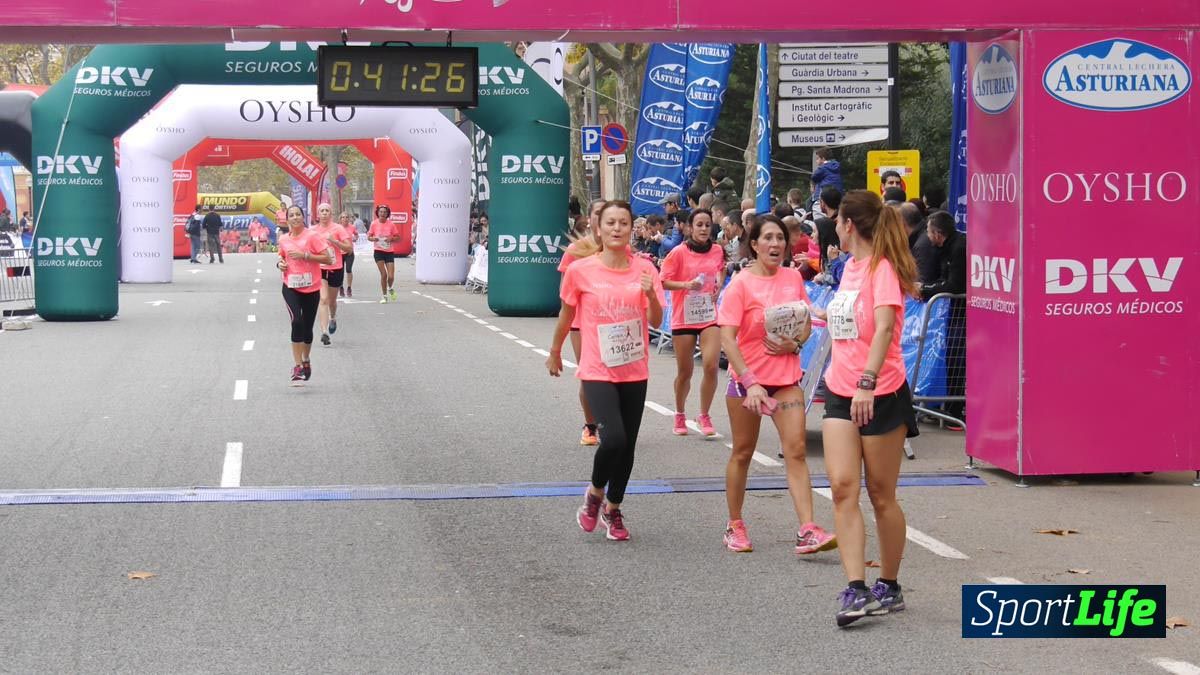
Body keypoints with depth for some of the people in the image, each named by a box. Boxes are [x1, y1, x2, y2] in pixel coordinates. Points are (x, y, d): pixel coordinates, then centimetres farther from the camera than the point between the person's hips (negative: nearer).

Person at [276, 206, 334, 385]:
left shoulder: (312, 236, -7)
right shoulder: (283, 240, 5)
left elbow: (328, 258, -11)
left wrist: (305, 255, -19)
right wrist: (280, 264, 1)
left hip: (311, 288, -1)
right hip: (291, 287, 1)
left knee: (307, 327, 10)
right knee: (297, 321, -20)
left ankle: (305, 361, 35)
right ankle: (298, 367, -18)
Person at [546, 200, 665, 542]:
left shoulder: (645, 270, 0)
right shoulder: (580, 271, -6)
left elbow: (656, 321, -3)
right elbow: (566, 315, 8)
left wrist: (651, 294, -22)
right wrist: (554, 353, 19)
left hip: (634, 371, 3)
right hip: (598, 371, -3)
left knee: (628, 446, 9)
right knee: (614, 439, -20)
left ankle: (613, 508, 30)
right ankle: (595, 493, 9)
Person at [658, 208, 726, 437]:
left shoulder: (718, 251, 3)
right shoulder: (679, 253, -8)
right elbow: (663, 281, -7)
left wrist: (720, 285, 8)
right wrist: (686, 284, -21)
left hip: (709, 316, 2)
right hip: (684, 317, -2)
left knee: (711, 365, -13)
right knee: (684, 371, 8)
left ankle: (704, 416, 4)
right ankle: (680, 415, 31)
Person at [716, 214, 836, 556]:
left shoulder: (793, 278, 3)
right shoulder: (741, 284, -11)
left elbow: (806, 324, 14)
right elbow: (727, 338, -17)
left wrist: (795, 344, -8)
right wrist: (750, 383, -24)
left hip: (786, 378, 3)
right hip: (747, 377, -3)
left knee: (796, 450, -7)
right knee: (743, 452, 9)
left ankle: (807, 531, -12)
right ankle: (734, 526, 24)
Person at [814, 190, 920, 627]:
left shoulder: (882, 267, -14)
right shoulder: (851, 266, 12)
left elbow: (883, 327, -29)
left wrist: (867, 383, -39)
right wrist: (822, 315, 35)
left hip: (880, 395, -7)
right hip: (841, 393, 7)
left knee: (881, 494, 4)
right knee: (843, 486, -8)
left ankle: (889, 587, 20)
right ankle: (856, 590, -12)